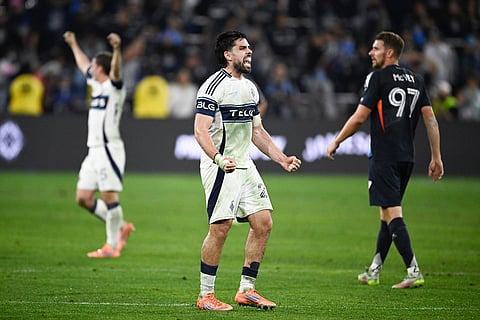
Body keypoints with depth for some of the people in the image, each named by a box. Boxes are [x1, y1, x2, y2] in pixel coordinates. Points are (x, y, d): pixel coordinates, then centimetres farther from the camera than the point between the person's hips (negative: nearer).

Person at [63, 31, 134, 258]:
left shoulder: (114, 87, -7)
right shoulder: (97, 84, 18)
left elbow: (116, 70, -29)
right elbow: (83, 65, 36)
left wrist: (117, 49, -47)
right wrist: (73, 45, 49)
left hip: (109, 149, -9)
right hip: (94, 149, 9)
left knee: (109, 196, -10)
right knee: (83, 198, 7)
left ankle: (112, 246, -5)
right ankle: (121, 227, 17)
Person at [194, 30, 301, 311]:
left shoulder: (250, 88, 16)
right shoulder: (213, 86, -11)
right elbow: (201, 130, -18)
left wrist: (283, 159, 15)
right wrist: (218, 159, -33)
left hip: (245, 166, 9)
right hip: (220, 168, -8)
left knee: (263, 223, 3)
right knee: (220, 228, -12)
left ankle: (247, 290, 12)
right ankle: (206, 296, -2)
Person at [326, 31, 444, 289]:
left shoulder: (379, 77, -6)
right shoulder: (415, 81, 13)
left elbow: (359, 117, -8)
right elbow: (430, 120, 9)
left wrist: (336, 142, 4)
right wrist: (436, 157, 12)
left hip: (384, 156, -7)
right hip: (406, 157, 7)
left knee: (392, 213, -9)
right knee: (387, 213, 16)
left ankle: (414, 272, -19)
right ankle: (374, 272, 23)